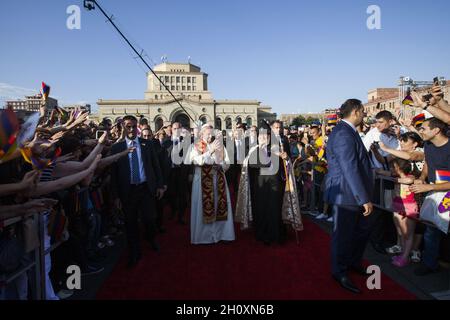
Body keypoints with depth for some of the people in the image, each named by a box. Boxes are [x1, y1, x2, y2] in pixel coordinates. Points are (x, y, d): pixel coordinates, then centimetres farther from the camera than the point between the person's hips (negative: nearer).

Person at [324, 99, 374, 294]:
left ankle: (354, 262, 43)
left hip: (354, 194, 10)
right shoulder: (343, 134, -23)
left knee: (362, 231, 22)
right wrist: (365, 199, -24)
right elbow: (350, 170, -27)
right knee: (344, 234, 6)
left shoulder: (347, 131, 11)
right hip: (346, 195, -10)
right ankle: (340, 272, 26)